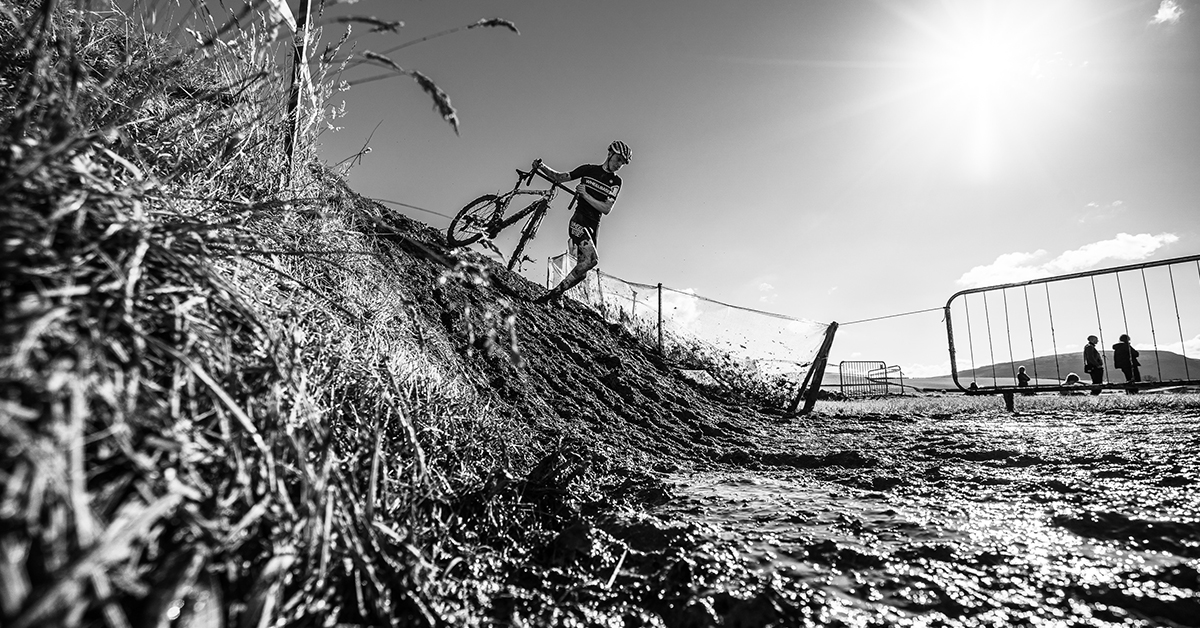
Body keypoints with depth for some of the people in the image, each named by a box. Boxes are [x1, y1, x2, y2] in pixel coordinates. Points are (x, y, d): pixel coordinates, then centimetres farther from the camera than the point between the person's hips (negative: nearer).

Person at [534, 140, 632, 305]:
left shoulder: (615, 182, 8)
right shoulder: (588, 169, 4)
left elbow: (606, 209, -3)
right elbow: (559, 177, 11)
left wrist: (586, 195, -14)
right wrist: (543, 168, -3)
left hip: (593, 227, 4)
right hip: (578, 220, -4)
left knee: (582, 271, 0)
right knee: (592, 258, -26)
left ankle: (556, 294, 17)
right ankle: (555, 292, -20)